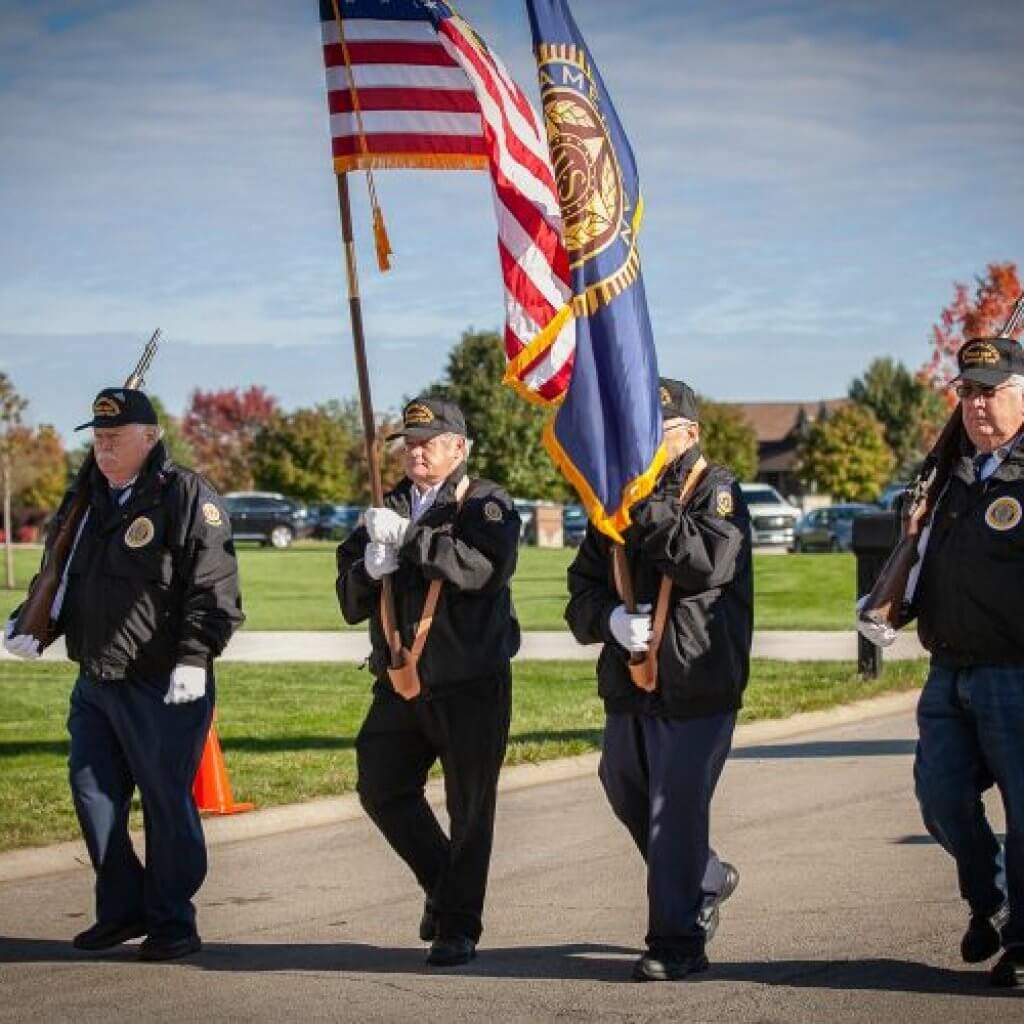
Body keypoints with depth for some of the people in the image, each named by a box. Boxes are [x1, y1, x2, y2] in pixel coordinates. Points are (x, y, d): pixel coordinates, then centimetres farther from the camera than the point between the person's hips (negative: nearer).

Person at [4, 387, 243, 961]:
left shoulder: (187, 497, -9)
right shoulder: (86, 501, 14)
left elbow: (214, 589, -14)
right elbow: (61, 577, 24)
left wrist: (195, 659, -21)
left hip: (165, 688, -7)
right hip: (95, 683, 7)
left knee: (167, 801, 0)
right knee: (94, 795, 11)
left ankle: (171, 924, 12)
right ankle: (123, 910, 26)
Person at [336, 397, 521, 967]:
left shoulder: (486, 504, -3)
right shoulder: (389, 509, 13)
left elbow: (486, 567, -24)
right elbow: (350, 602, 9)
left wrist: (407, 537, -22)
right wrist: (370, 567, -14)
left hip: (471, 684, -6)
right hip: (400, 682, 6)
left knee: (470, 807, 0)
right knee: (382, 790, 6)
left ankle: (458, 926, 11)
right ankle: (443, 883, 27)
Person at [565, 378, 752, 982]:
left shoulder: (716, 491, -3)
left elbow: (710, 563, -23)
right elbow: (582, 592, 12)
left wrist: (648, 511, -21)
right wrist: (610, 617, -10)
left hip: (696, 688, -7)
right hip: (628, 685, 7)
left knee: (676, 812, -6)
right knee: (629, 797, 18)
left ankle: (677, 942, 5)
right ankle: (708, 881, 41)